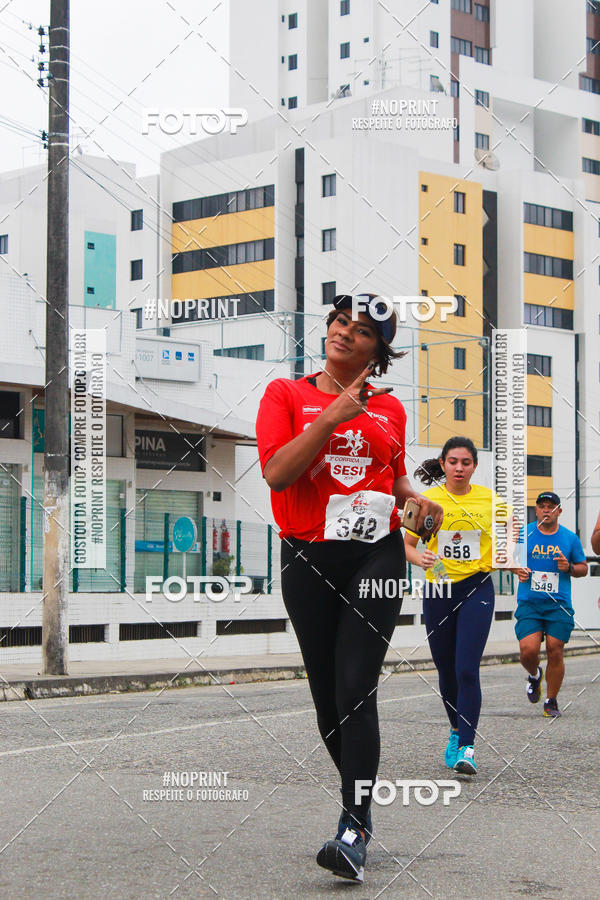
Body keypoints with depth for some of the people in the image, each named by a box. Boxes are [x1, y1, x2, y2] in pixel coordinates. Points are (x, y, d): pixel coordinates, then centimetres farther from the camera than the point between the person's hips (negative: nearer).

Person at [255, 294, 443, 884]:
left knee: (356, 690, -11)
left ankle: (354, 830, -11)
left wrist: (415, 501, 5)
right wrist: (333, 417, -16)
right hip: (308, 560, 0)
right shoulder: (286, 394, 3)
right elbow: (275, 472, -11)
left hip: (376, 554, 0)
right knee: (327, 695, 6)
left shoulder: (389, 408, 11)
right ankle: (359, 800, 27)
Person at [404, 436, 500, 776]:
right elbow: (407, 544, 4)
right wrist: (420, 558, -17)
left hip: (477, 588, -1)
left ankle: (467, 747, -13)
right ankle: (457, 729, 34)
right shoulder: (427, 500, -1)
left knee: (467, 669, -14)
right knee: (446, 669, 10)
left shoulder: (489, 499, 1)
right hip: (438, 590, 2)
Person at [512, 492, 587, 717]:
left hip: (559, 605, 0)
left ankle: (551, 701, 13)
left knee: (555, 652, -4)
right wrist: (517, 569, -6)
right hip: (528, 604, 0)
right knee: (528, 650, -14)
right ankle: (534, 675, 22)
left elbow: (583, 568, 14)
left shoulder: (570, 538, 6)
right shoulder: (523, 534, 4)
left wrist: (569, 567, -7)